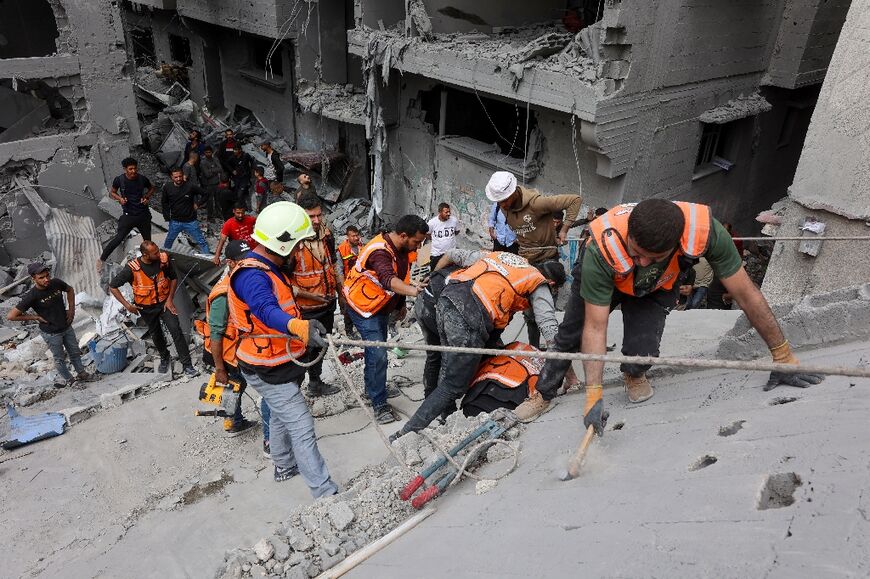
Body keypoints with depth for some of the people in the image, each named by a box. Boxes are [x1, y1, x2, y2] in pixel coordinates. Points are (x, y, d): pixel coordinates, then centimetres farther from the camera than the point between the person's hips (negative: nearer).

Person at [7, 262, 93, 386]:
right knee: (59, 358, 15)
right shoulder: (31, 296, -26)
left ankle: (81, 373, 42)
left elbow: (70, 290, 10)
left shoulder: (56, 283, -14)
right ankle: (69, 380, 35)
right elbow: (11, 316, -21)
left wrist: (71, 309, 2)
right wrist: (36, 317, -17)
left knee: (75, 352, 21)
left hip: (67, 327, 5)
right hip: (51, 333, -4)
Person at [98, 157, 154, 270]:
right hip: (129, 215, -2)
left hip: (144, 214, 2)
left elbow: (151, 188, 13)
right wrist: (119, 198, -13)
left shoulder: (142, 179, -6)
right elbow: (112, 192, 7)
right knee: (119, 238, -9)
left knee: (148, 240, 13)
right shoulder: (119, 180, -10)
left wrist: (147, 197, -5)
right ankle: (101, 259, 4)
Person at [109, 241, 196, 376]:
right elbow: (112, 286, -14)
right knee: (156, 335, 16)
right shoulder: (132, 268, -24)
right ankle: (164, 358, 44)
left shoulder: (164, 259, -18)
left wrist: (170, 299, -6)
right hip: (146, 308, 0)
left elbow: (173, 278, 0)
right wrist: (127, 305, -17)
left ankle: (187, 364, -6)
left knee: (176, 330, -13)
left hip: (164, 303, 0)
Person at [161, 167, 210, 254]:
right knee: (168, 241, 18)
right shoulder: (167, 187, -6)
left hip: (190, 221, -2)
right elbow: (164, 202, 9)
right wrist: (167, 216, 5)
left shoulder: (190, 187, -14)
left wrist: (197, 204, -3)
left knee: (201, 242, 1)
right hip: (175, 221, 2)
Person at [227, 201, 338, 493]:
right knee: (302, 427, -8)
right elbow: (266, 310, -49)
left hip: (281, 361, 10)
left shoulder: (270, 269, 7)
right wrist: (299, 327, -67)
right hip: (268, 370, -10)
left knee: (281, 415, 26)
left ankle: (284, 466, 47)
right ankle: (325, 492, -2)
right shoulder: (251, 275, -28)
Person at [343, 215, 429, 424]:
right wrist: (411, 290, -70)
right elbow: (388, 279, -53)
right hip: (364, 307, -9)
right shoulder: (379, 252, -34)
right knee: (378, 355, -15)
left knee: (377, 350, 23)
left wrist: (401, 304, 15)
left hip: (381, 307, 9)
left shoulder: (401, 249, -5)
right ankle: (379, 404, -2)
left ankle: (371, 387, 43)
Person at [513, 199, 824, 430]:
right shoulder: (603, 249, -45)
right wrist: (593, 395, -40)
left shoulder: (704, 230, -41)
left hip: (657, 288, 1)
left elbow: (747, 295, -28)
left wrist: (783, 356, -21)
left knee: (641, 352, -19)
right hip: (602, 279, 0)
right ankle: (544, 395, 33)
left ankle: (633, 374, 18)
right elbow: (595, 328, -37)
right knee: (569, 338, 7)